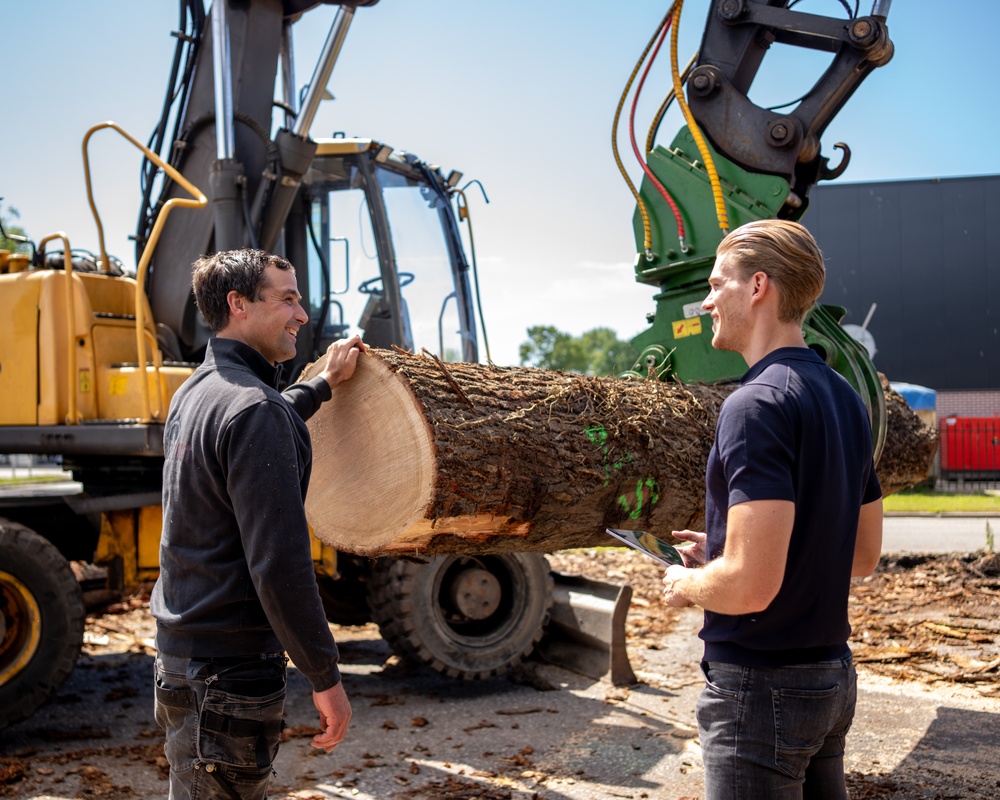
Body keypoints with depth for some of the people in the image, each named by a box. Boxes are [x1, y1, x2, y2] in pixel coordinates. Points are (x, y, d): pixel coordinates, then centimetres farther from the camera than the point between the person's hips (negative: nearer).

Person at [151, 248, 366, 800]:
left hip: (177, 651, 10)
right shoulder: (254, 407, -20)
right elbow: (279, 563, -24)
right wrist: (325, 676, -17)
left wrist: (324, 384, 40)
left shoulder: (195, 392, 10)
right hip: (229, 672, -10)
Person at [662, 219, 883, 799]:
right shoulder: (844, 397, 9)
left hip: (762, 689, -9)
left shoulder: (757, 404, -20)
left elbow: (750, 585, -28)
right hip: (831, 676, 9)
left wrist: (686, 585, -6)